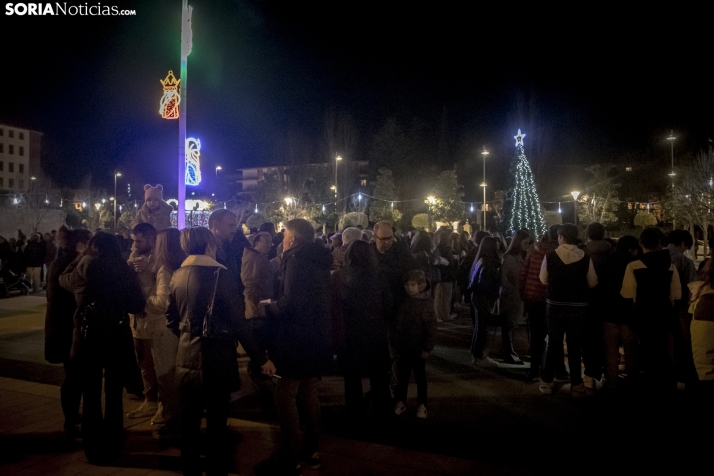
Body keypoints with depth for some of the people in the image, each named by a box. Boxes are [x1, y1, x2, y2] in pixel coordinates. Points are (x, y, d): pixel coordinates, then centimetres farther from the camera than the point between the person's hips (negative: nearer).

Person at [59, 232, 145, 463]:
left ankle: (94, 449, 23)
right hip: (117, 338, 0)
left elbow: (63, 279, 17)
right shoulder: (124, 271, -8)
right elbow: (138, 304, -4)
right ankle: (112, 446, 26)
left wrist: (81, 257, 20)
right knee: (114, 395, 15)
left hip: (87, 339, 0)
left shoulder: (83, 270, -6)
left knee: (91, 395, 13)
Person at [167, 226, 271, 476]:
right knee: (216, 423, 8)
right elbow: (238, 321, -16)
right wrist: (260, 357, -9)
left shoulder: (177, 276, 1)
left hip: (186, 357, 5)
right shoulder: (221, 274, -15)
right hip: (216, 358, -5)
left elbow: (171, 318, 11)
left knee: (189, 422, 17)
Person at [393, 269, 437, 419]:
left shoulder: (426, 303, -14)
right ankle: (400, 402, 28)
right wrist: (395, 343, 9)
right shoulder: (403, 302, 3)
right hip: (403, 347, 5)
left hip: (418, 348, -4)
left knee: (420, 377, 11)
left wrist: (427, 348, -17)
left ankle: (422, 405, 23)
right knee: (402, 376, 14)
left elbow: (431, 328, -16)